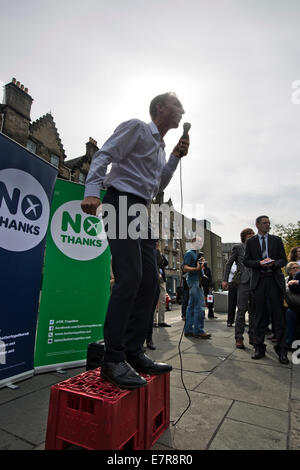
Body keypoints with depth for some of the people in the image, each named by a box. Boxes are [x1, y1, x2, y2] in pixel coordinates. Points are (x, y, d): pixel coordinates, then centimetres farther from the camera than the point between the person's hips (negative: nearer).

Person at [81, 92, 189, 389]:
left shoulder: (159, 145, 28)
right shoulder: (136, 127, 4)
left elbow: (158, 187, 26)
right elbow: (103, 156, -7)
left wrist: (176, 157, 17)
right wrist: (92, 192, -23)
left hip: (141, 210, 9)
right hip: (121, 202, -9)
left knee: (149, 279, 1)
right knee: (130, 276, -20)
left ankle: (133, 352, 9)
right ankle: (113, 359, -9)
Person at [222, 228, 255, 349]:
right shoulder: (238, 247, 4)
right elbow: (228, 264, 4)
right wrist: (225, 280, -3)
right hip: (244, 282, -4)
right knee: (241, 310, -5)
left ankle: (252, 337, 20)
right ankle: (239, 338, 3)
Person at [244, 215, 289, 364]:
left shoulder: (277, 240, 10)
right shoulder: (250, 241, 8)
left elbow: (283, 260, 8)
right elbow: (246, 261, 4)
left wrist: (274, 263, -13)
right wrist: (259, 263, -13)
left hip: (275, 280, 0)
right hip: (258, 281, 0)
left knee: (278, 315, 2)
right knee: (259, 315, 7)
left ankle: (281, 350, 13)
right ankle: (259, 348, 17)